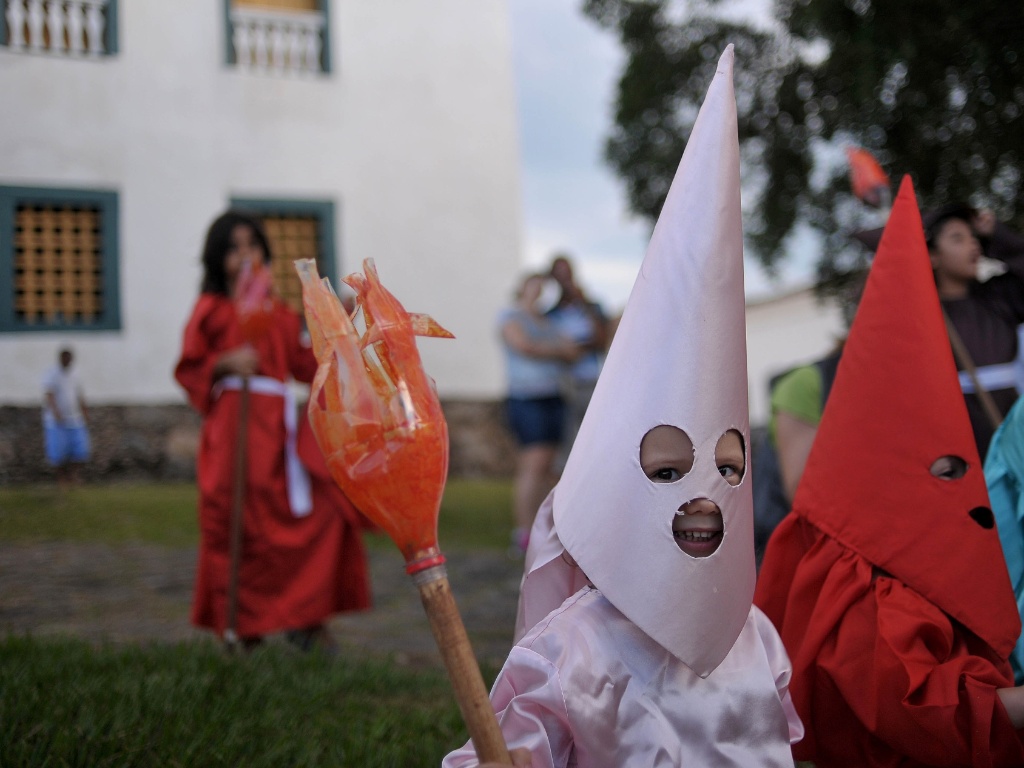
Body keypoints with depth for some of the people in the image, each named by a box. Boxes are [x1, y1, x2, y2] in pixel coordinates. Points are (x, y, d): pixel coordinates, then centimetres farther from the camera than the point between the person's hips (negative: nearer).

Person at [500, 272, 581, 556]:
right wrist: (557, 349, -1)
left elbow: (572, 352, 13)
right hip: (526, 399, -7)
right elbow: (524, 346, -15)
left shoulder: (548, 322, 21)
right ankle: (524, 534, -13)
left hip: (553, 399, 7)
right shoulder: (510, 317, 1)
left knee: (547, 468, 4)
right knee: (534, 464, -14)